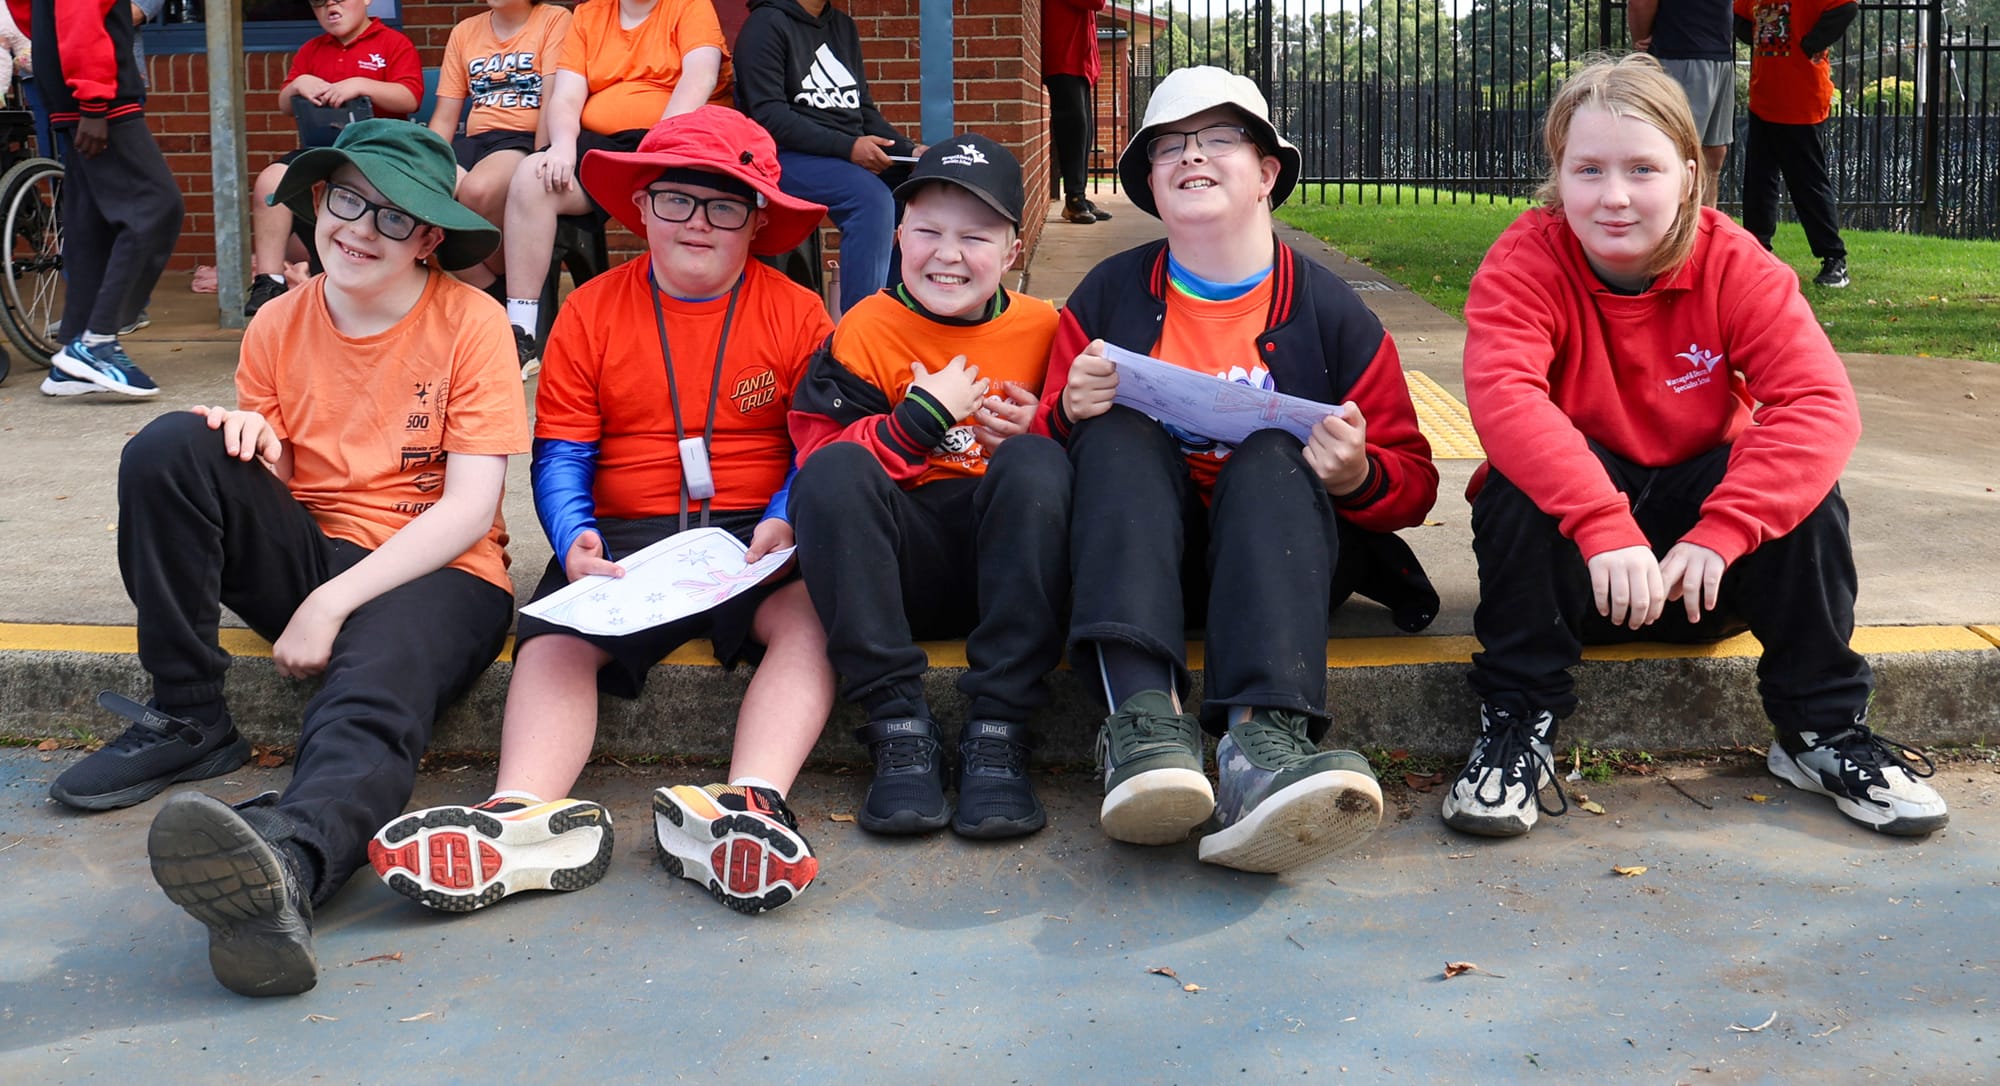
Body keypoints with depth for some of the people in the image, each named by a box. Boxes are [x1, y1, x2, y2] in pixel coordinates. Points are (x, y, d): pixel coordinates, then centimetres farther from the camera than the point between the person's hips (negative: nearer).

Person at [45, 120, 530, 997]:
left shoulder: (470, 322, -5)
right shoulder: (279, 326, 8)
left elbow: (471, 507, -11)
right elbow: (272, 489, 13)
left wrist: (332, 604, -18)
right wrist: (253, 448, -13)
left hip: (435, 572, -5)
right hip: (306, 555, 5)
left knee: (370, 698, -37)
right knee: (170, 448, -18)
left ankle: (285, 866, -69)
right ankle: (186, 719, -10)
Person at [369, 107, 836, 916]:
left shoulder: (796, 315, 7)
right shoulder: (591, 312, 10)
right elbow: (560, 457, 7)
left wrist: (787, 523, -19)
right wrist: (575, 537, -14)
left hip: (755, 535, -1)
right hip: (626, 534, 1)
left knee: (815, 615, -33)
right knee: (554, 640, -27)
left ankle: (749, 804, -50)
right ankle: (530, 814, -49)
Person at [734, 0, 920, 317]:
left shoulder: (844, 26, 19)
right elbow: (769, 116, -14)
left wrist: (909, 150, 0)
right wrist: (847, 147, -22)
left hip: (857, 155, 7)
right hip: (787, 155, -7)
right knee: (871, 197, -33)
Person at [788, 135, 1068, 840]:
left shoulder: (1042, 329, 7)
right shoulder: (865, 332, 3)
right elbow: (816, 456, -8)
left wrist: (1033, 433, -8)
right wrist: (925, 416, -16)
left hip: (1004, 561, 0)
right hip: (901, 561, 0)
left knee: (1038, 463, -29)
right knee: (836, 471, -28)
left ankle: (999, 731, -29)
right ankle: (900, 728, -27)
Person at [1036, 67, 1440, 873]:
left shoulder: (1331, 313, 2)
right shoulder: (1107, 297, 7)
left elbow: (1413, 484, 3)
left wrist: (1359, 476, -20)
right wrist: (1069, 414, -17)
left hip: (1285, 549, -1)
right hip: (1138, 550, 1)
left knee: (1271, 452, -29)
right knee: (1118, 429, -25)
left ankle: (1263, 738, -54)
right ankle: (1143, 713, -48)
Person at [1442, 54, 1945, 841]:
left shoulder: (1736, 266, -12)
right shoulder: (1524, 265, -18)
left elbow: (1822, 404, -24)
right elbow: (1501, 394, -36)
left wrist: (1719, 535, -37)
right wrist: (1605, 527, -48)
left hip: (1695, 547, 2)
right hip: (1570, 546, -2)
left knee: (1804, 490, -25)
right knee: (1519, 487, -32)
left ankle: (1823, 730, -7)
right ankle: (1517, 726, -19)